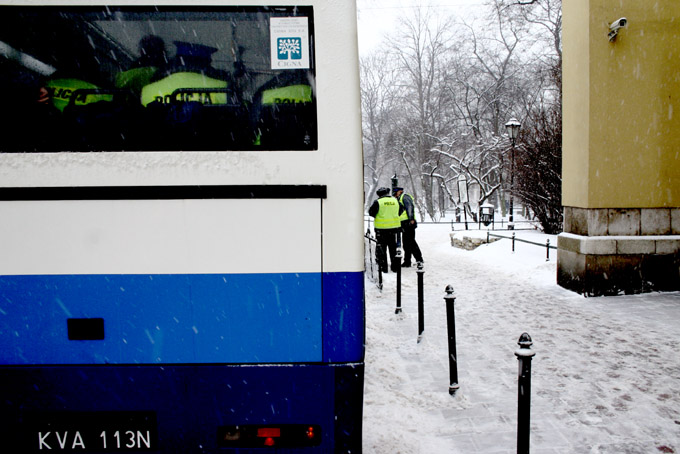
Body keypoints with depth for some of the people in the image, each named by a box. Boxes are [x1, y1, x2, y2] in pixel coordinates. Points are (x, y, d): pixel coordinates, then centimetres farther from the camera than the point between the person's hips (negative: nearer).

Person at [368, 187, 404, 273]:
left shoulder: (377, 202, -10)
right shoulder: (396, 200, 4)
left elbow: (371, 213, -6)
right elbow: (401, 211, 16)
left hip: (381, 228, -4)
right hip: (394, 227, 4)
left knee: (381, 249, 6)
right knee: (394, 248, 14)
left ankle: (383, 267, 5)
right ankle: (395, 267, 18)